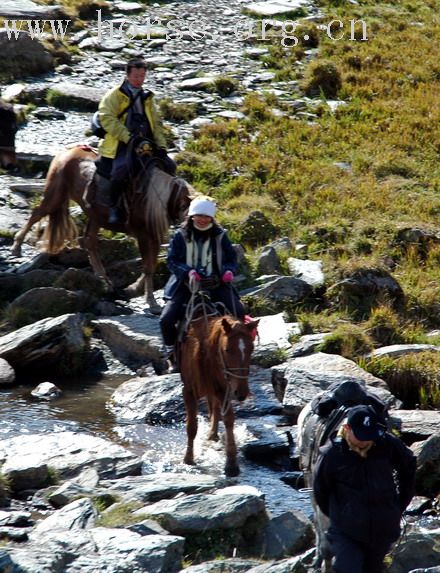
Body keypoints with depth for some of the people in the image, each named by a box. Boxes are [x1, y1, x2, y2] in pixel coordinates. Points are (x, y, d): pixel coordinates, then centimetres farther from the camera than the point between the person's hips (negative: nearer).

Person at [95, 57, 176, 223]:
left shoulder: (146, 98, 22)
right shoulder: (115, 95, 1)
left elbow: (156, 124, 22)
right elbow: (107, 119, -12)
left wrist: (161, 146, 5)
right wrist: (129, 138, -20)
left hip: (144, 144, 7)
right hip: (120, 145, -6)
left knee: (169, 166, -3)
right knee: (121, 169, -34)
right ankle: (114, 207, -17)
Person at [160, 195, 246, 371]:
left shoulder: (220, 236, 4)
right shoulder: (181, 236, 2)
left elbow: (231, 258, 8)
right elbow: (172, 260, -1)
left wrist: (228, 271, -16)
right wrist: (188, 271, -20)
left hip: (215, 284, 0)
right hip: (187, 284, 0)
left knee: (238, 311, -20)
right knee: (167, 319, -17)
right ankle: (173, 355, 6)